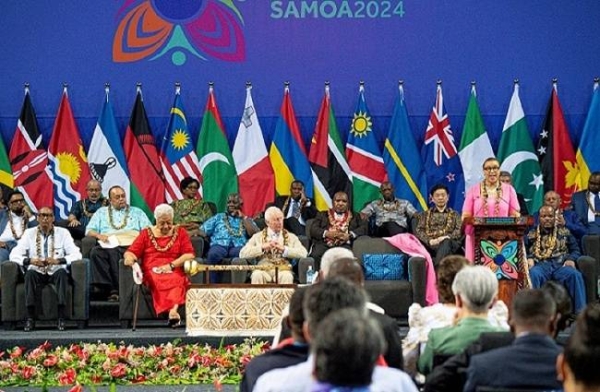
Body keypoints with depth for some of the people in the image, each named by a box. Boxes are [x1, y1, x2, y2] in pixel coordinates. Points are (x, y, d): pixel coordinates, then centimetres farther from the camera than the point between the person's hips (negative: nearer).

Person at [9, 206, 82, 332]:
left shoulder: (63, 233, 2)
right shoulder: (29, 233, 5)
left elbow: (76, 254, -6)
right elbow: (14, 255, -2)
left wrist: (58, 260, -23)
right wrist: (30, 260, -22)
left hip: (56, 273, -1)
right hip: (37, 273, 1)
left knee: (61, 272, -34)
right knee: (30, 274, -33)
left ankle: (61, 318, -33)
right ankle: (30, 319, -31)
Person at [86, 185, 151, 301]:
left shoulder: (137, 212, 27)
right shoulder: (101, 212, 28)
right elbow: (89, 231, 19)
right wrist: (98, 235, -2)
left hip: (131, 244, -1)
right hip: (109, 245, 1)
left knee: (114, 254, -37)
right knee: (96, 252, -34)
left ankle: (114, 290, -36)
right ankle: (105, 287, -37)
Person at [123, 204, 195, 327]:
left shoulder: (180, 232, 18)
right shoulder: (146, 233, 20)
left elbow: (189, 255, 7)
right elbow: (131, 252, 13)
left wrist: (171, 265, -8)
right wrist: (129, 257, -14)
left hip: (174, 272, 0)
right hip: (152, 272, 0)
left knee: (177, 281, -39)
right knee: (159, 281, -39)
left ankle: (173, 311, -60)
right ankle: (173, 310, -55)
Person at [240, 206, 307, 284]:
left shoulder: (291, 237, 18)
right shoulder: (258, 237, 17)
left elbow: (303, 253, 2)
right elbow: (243, 254, 4)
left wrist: (284, 249, -9)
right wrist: (262, 247, -7)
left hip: (283, 270, 0)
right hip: (263, 269, 0)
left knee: (287, 276, -35)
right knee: (257, 275, -35)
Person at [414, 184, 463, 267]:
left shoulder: (455, 215, 28)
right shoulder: (425, 215, 28)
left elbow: (459, 231, 10)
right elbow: (418, 231, 11)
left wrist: (446, 237, -13)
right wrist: (430, 241, -12)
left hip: (449, 243, 0)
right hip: (430, 245, 0)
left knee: (446, 242, -38)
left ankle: (436, 268, -60)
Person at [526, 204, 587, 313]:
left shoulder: (564, 232, 22)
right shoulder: (531, 234, 19)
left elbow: (575, 250, 18)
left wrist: (571, 259, -3)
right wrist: (528, 259, -10)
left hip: (560, 265, 1)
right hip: (540, 265, -1)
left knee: (575, 274, -32)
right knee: (533, 275, -37)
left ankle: (580, 311, -31)